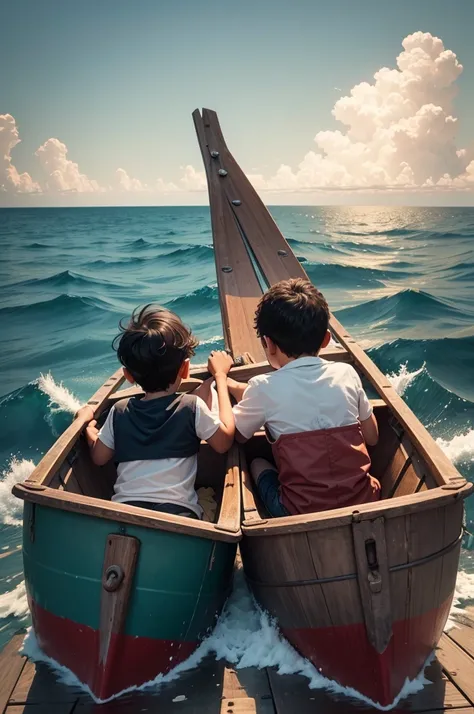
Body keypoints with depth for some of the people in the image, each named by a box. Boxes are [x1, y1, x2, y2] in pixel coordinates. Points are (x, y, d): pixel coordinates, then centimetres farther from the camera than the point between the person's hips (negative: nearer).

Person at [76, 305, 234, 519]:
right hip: (178, 510, -3)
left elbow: (99, 458, 24)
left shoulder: (120, 412, 12)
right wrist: (220, 376, 19)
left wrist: (87, 423, 46)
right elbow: (224, 441, 14)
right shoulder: (192, 407, 1)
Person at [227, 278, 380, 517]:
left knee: (258, 464, 22)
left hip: (304, 510, -3)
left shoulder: (264, 387, -10)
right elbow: (372, 437, 11)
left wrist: (225, 382, 22)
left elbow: (235, 435, 7)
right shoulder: (347, 373, -2)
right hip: (363, 500, 4)